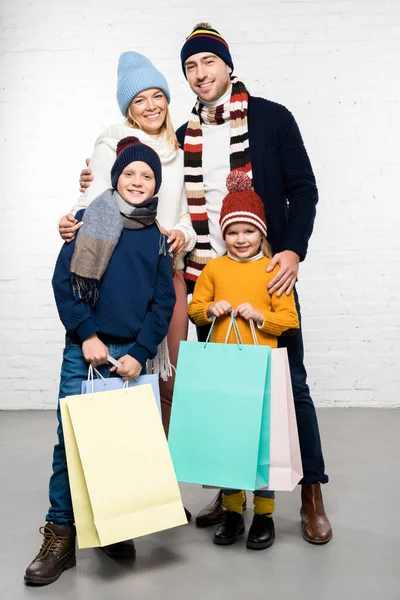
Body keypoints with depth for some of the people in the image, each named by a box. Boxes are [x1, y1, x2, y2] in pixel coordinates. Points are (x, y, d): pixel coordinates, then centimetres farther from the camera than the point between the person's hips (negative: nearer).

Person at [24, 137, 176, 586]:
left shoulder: (157, 237, 9)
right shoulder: (89, 221, 4)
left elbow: (163, 302, 6)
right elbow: (63, 281, -1)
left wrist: (139, 354, -5)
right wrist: (87, 334, -9)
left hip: (132, 354, 2)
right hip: (85, 350, -2)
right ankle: (60, 535, 9)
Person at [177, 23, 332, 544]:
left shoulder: (273, 118, 2)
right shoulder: (184, 136, 12)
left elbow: (303, 189, -2)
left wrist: (292, 251, -15)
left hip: (267, 272, -4)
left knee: (290, 382, 2)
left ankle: (312, 493, 15)